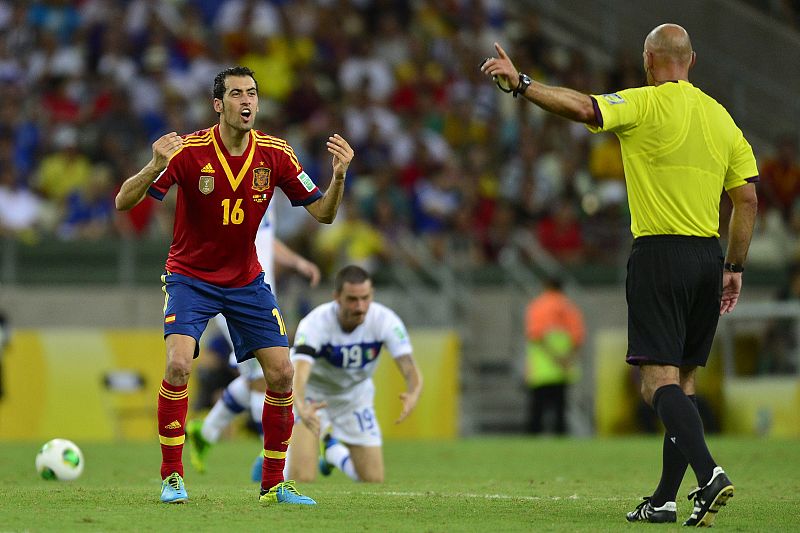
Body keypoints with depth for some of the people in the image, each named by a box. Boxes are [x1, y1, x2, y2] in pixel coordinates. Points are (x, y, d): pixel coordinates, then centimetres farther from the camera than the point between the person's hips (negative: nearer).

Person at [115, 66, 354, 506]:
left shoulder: (275, 154, -9)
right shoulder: (188, 151, -19)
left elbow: (323, 213, -3)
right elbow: (124, 202, -22)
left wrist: (338, 177, -23)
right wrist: (154, 168, -41)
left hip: (247, 280, 4)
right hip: (190, 276, -4)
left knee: (282, 373, -4)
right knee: (179, 365, -24)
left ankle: (274, 482, 10)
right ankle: (171, 477, -10)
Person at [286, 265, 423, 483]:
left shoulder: (385, 320, -26)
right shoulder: (315, 323, -35)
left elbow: (410, 369, -32)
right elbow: (299, 374, -48)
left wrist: (413, 394, -57)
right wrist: (302, 407, -70)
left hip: (355, 392, 3)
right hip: (313, 393, -3)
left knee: (374, 481, 4)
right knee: (302, 478, -20)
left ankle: (333, 451, 36)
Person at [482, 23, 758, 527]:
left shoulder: (646, 104, -5)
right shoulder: (721, 116, 13)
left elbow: (582, 108, -21)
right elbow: (747, 198, 12)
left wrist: (521, 82, -16)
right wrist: (734, 267, 17)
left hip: (659, 255, -6)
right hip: (708, 257, 6)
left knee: (660, 381, -11)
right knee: (683, 382, 10)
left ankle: (709, 473, -29)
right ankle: (665, 499, 11)